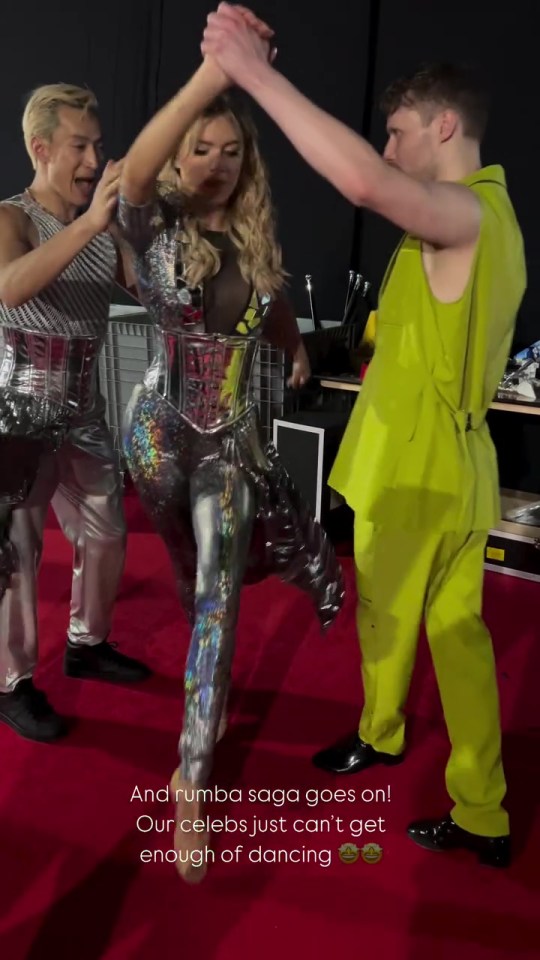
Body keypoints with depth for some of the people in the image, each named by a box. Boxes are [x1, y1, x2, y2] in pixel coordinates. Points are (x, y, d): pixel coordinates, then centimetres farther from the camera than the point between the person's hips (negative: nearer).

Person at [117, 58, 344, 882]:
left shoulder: (256, 241, 2)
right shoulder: (157, 226, -9)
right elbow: (134, 170, -34)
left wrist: (298, 351, 16)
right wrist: (212, 72, -45)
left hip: (232, 437, 2)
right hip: (162, 427, -2)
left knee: (217, 602, -3)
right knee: (199, 587, 14)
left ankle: (192, 784, 3)